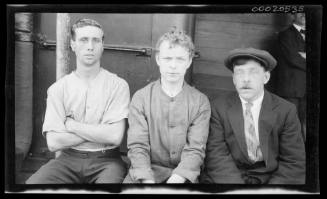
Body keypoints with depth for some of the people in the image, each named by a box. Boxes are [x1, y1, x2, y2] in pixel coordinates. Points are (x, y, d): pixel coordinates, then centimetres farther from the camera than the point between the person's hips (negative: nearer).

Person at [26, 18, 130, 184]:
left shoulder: (117, 85, -1)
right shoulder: (57, 88, 4)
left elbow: (115, 137, -12)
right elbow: (53, 143, -5)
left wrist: (71, 124, -6)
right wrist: (100, 131, -9)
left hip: (106, 160, -2)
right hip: (69, 159, 2)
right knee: (33, 183, -24)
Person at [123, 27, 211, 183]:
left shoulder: (200, 102, 0)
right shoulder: (140, 98, 0)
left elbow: (195, 150, -7)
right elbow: (137, 146, -6)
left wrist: (176, 179, -23)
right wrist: (148, 180, -21)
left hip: (183, 175, 0)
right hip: (146, 173, 0)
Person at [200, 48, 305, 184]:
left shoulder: (286, 111, -1)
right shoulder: (218, 107, -2)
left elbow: (294, 162, -2)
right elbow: (216, 155, -8)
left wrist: (273, 184, -17)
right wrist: (237, 184, -21)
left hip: (271, 178, 1)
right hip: (228, 178, -1)